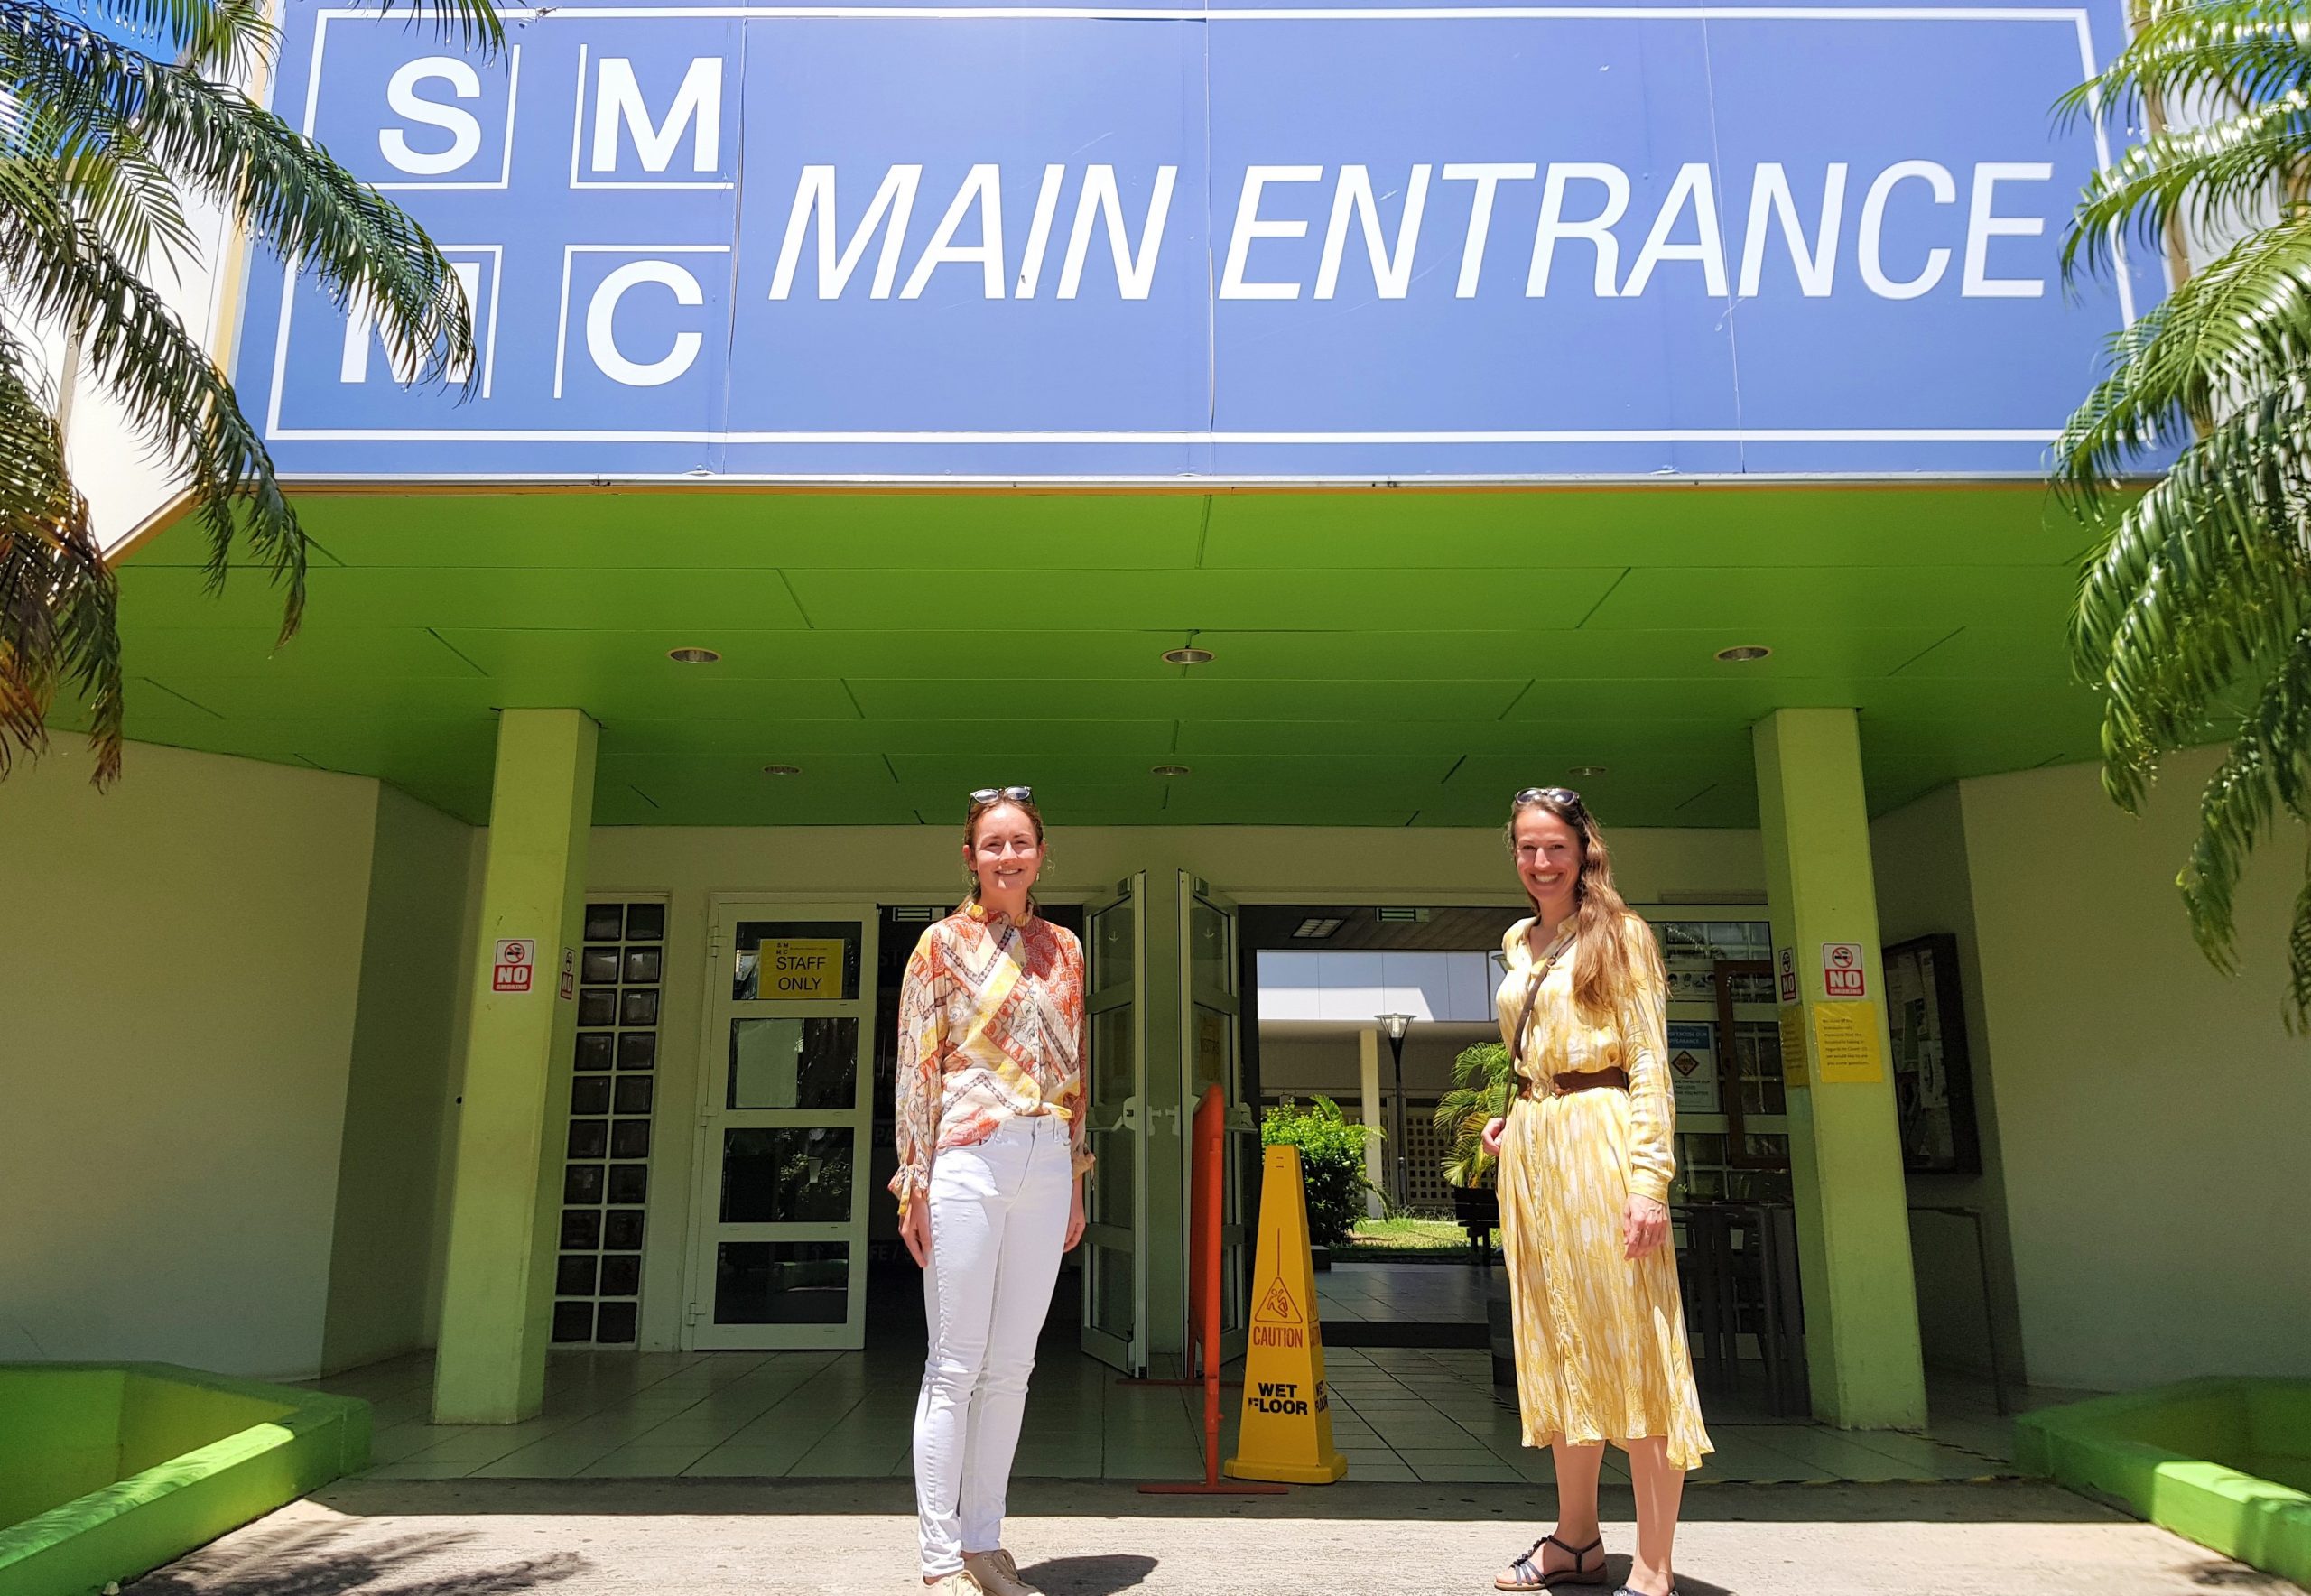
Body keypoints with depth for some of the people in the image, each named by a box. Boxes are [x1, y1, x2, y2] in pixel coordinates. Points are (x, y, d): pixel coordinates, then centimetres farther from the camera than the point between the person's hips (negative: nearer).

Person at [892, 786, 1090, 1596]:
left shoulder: (1063, 948, 13)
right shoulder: (944, 943, 1)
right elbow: (916, 1068, -2)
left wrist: (1076, 1181, 14)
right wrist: (914, 1184, -7)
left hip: (1045, 1166, 5)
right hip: (967, 1161, -4)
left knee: (1011, 1366, 9)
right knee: (955, 1366, 0)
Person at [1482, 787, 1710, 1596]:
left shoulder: (1620, 934, -3)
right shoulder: (1518, 944, 16)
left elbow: (1649, 1061, -9)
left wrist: (1648, 1177, -18)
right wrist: (1508, 1116, 12)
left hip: (1598, 1142, -7)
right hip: (1528, 1151, 7)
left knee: (1629, 1347, -4)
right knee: (1558, 1348, 13)